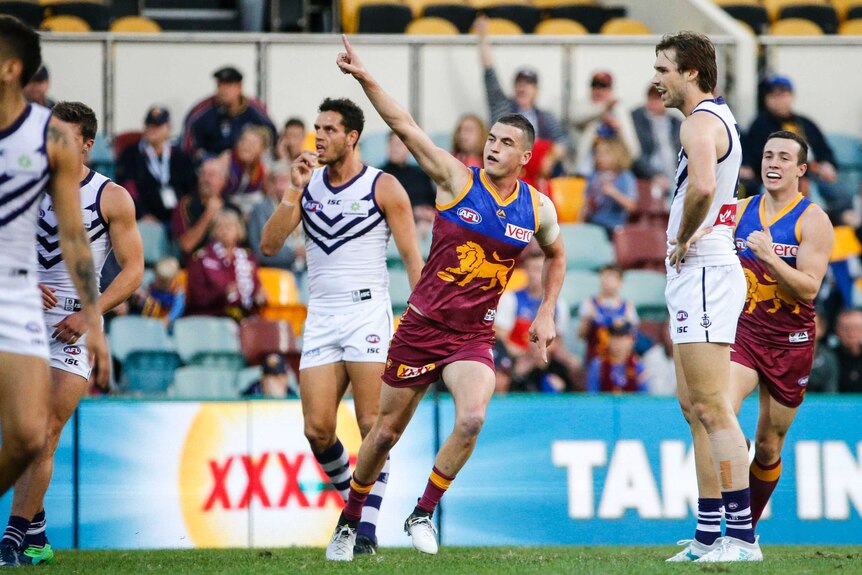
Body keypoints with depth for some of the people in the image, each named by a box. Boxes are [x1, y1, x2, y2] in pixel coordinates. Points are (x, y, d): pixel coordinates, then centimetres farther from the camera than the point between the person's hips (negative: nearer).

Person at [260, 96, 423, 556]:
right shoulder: (307, 183, 10)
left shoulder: (383, 187, -1)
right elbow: (269, 245, 2)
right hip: (321, 316, 4)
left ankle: (367, 526, -7)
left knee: (372, 426, -10)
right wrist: (293, 192, -8)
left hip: (367, 312, -4)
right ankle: (349, 499, 21)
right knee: (317, 430, -3)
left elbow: (412, 259, -1)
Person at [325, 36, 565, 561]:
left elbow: (557, 255, 23)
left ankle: (424, 513, -8)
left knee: (473, 418, -26)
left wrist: (546, 315, 16)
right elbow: (406, 126, -13)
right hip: (422, 325, -1)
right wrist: (365, 78, -23)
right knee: (386, 432, 7)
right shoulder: (457, 180, -5)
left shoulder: (538, 209, 2)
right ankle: (349, 522, 28)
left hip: (473, 337, 1)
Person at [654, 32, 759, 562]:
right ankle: (710, 535, 16)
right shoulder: (719, 116, 19)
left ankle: (742, 536, -15)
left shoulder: (700, 122, -14)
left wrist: (683, 240, -17)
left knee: (712, 408, -13)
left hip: (703, 273, -11)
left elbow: (703, 186, -33)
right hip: (699, 274, 11)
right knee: (695, 405, 13)